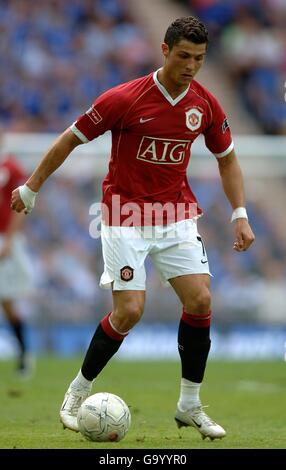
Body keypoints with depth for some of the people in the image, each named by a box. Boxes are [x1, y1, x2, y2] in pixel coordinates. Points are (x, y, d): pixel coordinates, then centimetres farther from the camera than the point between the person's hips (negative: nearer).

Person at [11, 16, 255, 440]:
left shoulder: (205, 105, -3)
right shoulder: (124, 99, -16)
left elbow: (227, 158, 13)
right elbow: (71, 138, -5)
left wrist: (239, 215, 4)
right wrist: (31, 188, 2)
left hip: (177, 213, 4)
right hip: (126, 216, -4)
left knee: (200, 300, -10)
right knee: (129, 311, -12)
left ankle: (190, 405, 4)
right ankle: (78, 392, 10)